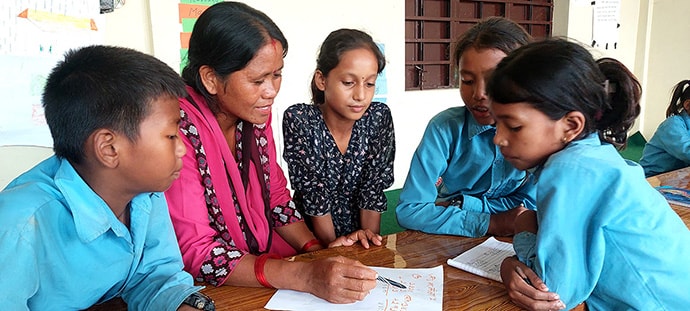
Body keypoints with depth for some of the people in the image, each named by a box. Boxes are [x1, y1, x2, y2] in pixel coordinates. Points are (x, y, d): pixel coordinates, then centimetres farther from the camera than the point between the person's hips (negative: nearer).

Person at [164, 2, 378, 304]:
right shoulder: (180, 128, -22)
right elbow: (194, 253, -22)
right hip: (206, 289, -5)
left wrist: (317, 249, -6)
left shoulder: (256, 114, -1)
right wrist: (306, 276, -31)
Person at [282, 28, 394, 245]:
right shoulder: (298, 120, -13)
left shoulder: (379, 117, -6)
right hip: (311, 242, -2)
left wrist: (370, 241, -10)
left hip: (360, 238, 3)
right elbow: (314, 194, -13)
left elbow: (373, 190, -5)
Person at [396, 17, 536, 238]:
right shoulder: (445, 128, -17)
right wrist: (489, 223, -23)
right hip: (449, 243, -1)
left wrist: (462, 204, -15)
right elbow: (408, 210, -19)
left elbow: (532, 204, -5)